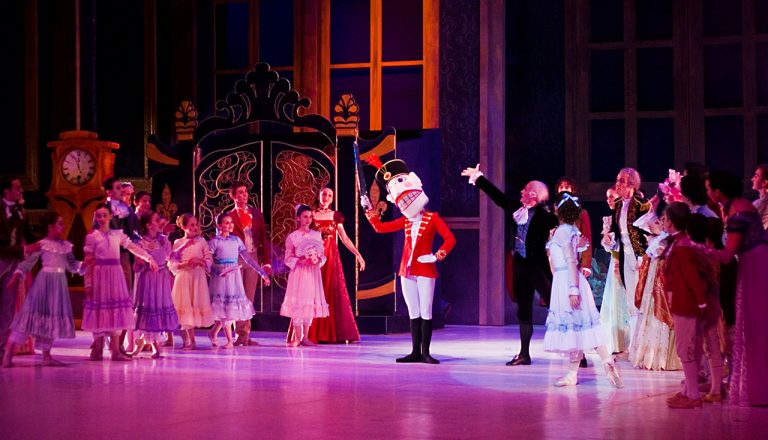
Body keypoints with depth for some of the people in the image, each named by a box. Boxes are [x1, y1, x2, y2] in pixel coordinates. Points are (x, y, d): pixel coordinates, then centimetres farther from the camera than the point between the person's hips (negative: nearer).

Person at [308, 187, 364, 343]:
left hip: (331, 257, 1)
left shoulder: (335, 216, 8)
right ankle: (315, 334, 1)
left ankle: (334, 332, 2)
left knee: (333, 293, -1)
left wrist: (358, 255, 1)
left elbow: (345, 238, 8)